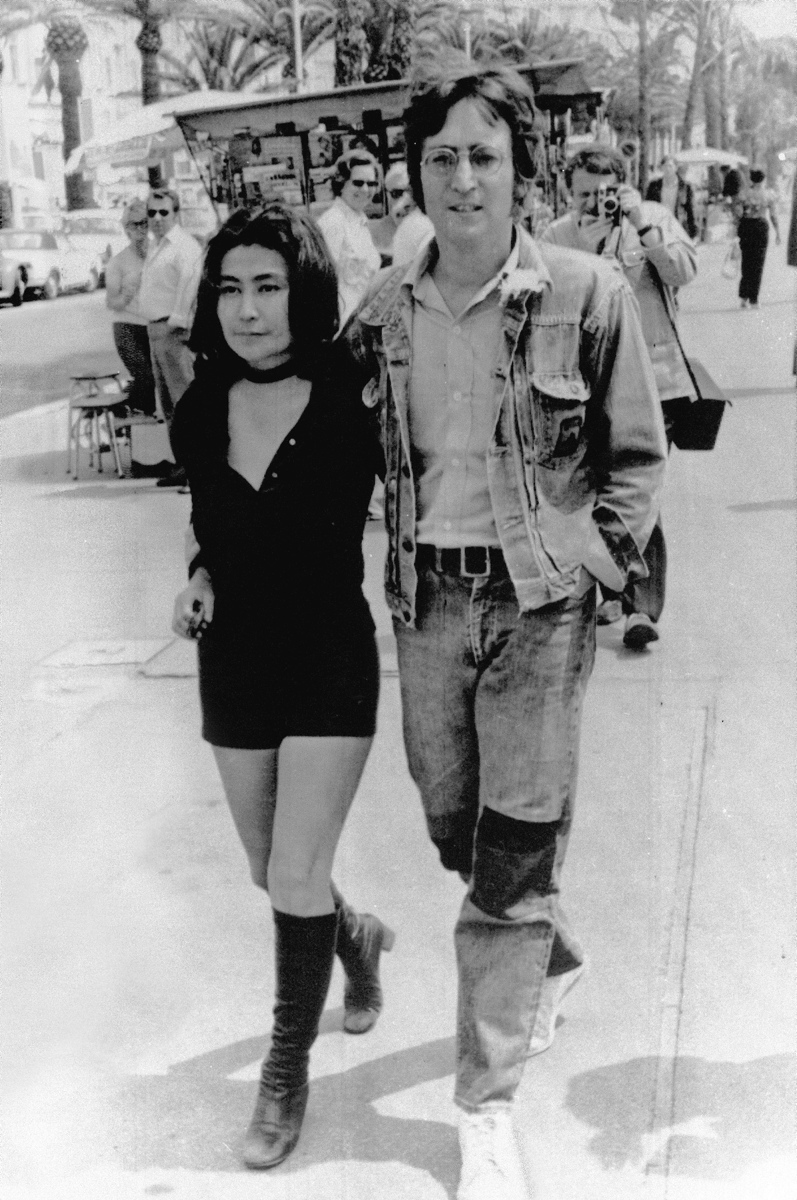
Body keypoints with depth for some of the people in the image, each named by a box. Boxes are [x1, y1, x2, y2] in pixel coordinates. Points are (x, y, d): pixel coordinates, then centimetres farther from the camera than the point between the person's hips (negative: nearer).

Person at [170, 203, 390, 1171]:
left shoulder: (346, 405, -15)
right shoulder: (201, 412, -3)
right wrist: (200, 579, -5)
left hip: (329, 663, -4)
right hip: (233, 664, 5)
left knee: (296, 879, -5)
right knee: (269, 872, 17)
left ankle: (288, 1070, 18)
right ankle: (355, 937, 50)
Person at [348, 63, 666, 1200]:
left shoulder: (588, 295, -9)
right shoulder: (384, 309, 2)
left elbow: (638, 455, 0)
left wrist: (596, 561, -7)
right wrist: (405, 554, 7)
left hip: (538, 604, -4)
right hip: (426, 601, 4)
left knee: (511, 862, -3)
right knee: (454, 829, 16)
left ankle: (489, 1106, 13)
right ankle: (556, 958, 47)